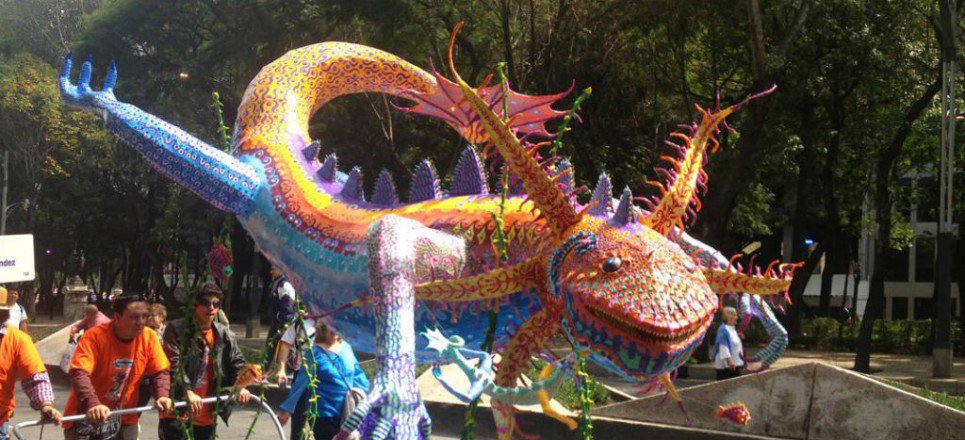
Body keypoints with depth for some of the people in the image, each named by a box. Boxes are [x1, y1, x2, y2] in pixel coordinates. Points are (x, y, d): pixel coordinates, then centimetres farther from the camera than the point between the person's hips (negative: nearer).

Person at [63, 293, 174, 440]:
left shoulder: (148, 337, -6)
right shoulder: (94, 337, -20)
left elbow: (160, 371, -2)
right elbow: (79, 374, -31)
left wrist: (162, 395, -24)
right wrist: (92, 404, -47)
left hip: (124, 420, 4)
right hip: (86, 418, -4)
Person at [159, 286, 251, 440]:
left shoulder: (225, 335, 8)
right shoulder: (177, 330, -8)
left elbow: (237, 362, 9)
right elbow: (173, 364, -16)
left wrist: (241, 386, -10)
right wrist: (188, 391, -28)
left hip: (207, 415, 6)